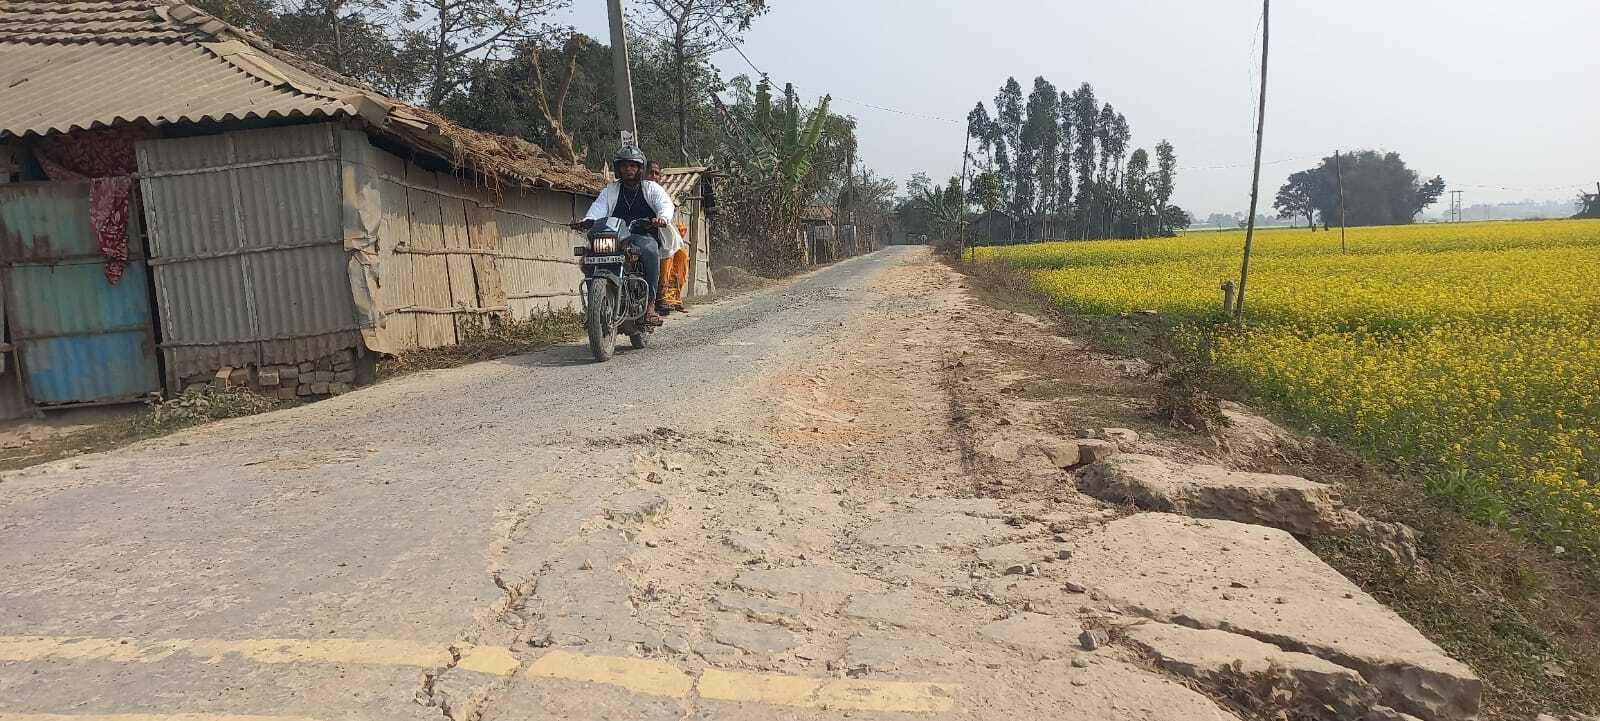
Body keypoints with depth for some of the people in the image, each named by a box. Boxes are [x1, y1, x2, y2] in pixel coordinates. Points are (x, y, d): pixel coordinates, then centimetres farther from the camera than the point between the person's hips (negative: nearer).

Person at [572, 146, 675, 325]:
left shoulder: (651, 188, 15)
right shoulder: (610, 190, 22)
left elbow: (666, 205, -2)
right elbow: (598, 209, 7)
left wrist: (663, 217, -27)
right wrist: (587, 221, -17)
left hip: (644, 236, -3)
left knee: (650, 250, -39)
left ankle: (650, 304, -37)